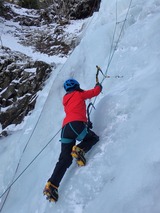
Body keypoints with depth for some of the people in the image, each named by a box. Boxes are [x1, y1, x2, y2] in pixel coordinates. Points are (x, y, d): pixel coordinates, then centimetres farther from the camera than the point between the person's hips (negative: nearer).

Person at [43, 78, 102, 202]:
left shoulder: (66, 99, 31)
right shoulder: (79, 94, 15)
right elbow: (95, 92, 22)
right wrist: (99, 86, 43)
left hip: (65, 128, 6)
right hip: (76, 124, -6)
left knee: (65, 159, 2)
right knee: (94, 138, 19)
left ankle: (52, 185, -11)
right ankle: (79, 149, -11)